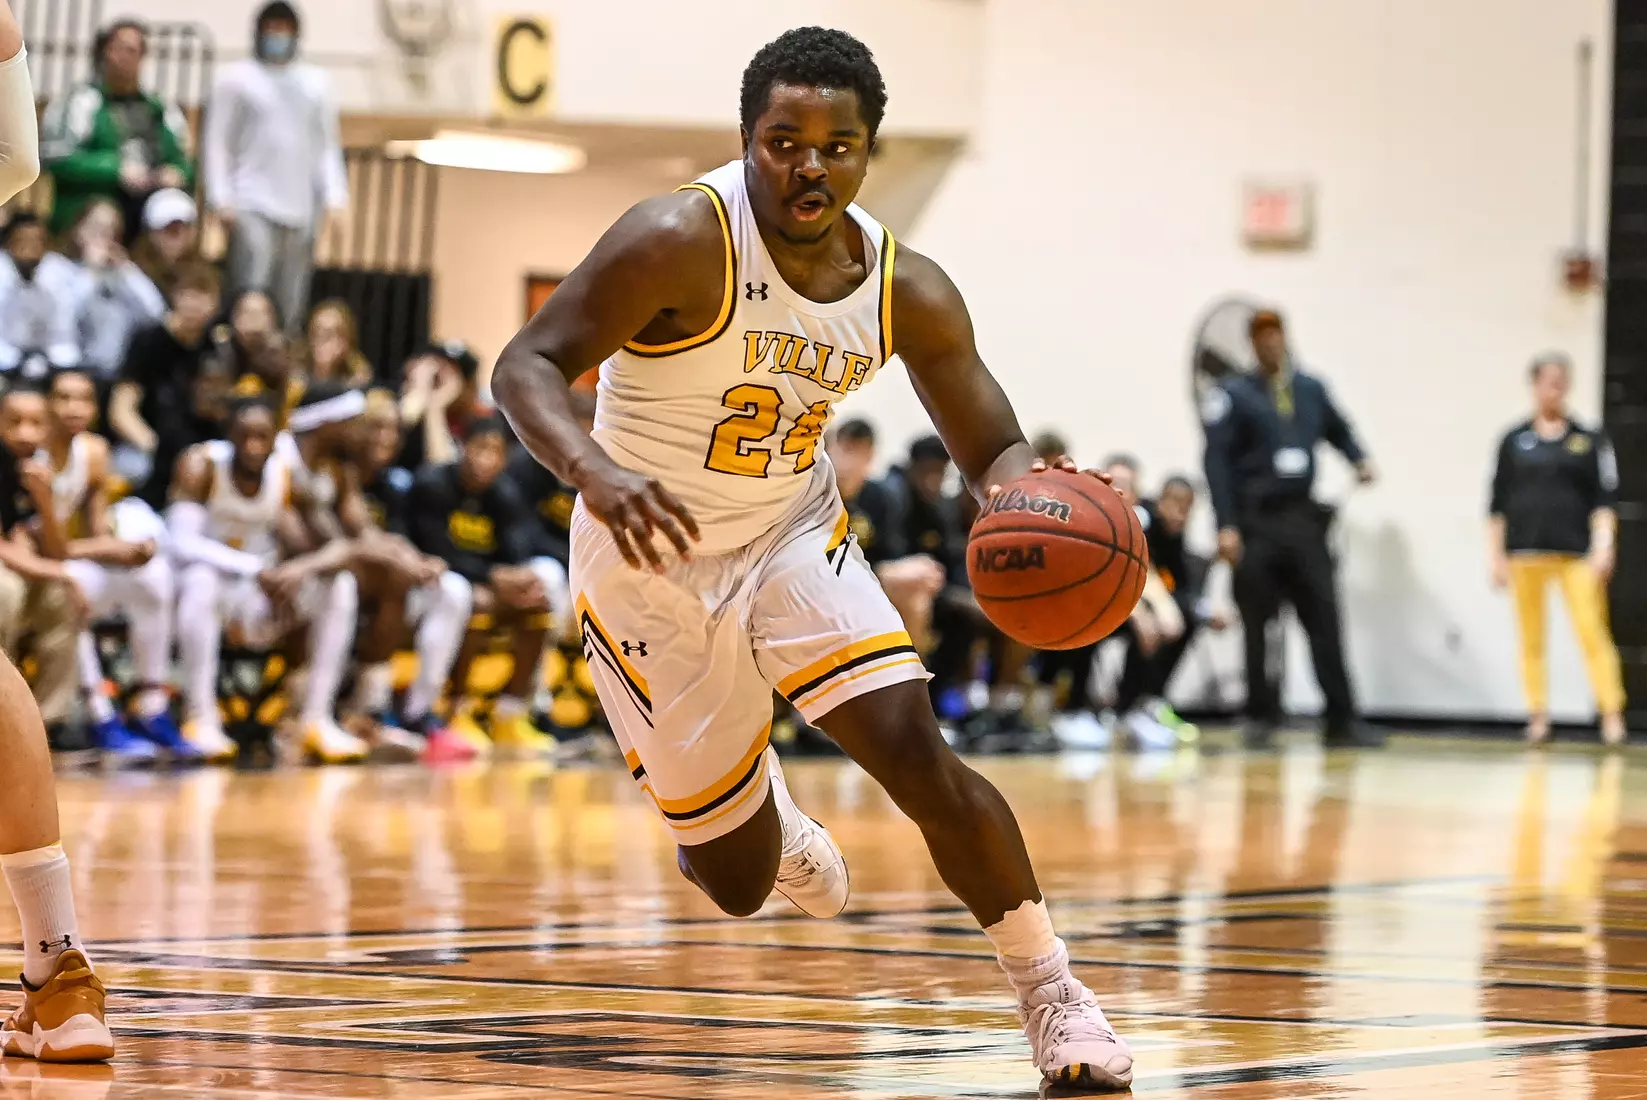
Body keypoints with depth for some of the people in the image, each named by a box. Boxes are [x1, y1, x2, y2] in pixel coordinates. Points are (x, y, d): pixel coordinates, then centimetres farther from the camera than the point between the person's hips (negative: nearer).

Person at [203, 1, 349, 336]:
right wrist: (221, 198, -9)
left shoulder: (316, 83, 17)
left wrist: (335, 197, 4)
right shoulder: (236, 78, 6)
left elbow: (328, 146, 17)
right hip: (253, 206, -4)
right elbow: (216, 142, 2)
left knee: (292, 308, 1)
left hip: (302, 209, 4)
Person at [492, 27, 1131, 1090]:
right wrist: (595, 472, -49)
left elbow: (993, 450, -2)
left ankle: (1052, 991, -6)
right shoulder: (681, 242, -25)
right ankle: (756, 803, 44)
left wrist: (1027, 494, -28)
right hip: (655, 563, -3)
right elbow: (527, 367, -28)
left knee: (917, 752, -20)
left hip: (794, 535, 3)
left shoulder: (907, 291, -10)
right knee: (738, 882, 5)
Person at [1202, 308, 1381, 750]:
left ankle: (1342, 720, 0)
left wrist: (1360, 459, 6)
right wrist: (1226, 527, -14)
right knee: (1257, 626, 1)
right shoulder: (1232, 394, -1)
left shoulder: (1311, 389, 12)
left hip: (1303, 521, 3)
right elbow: (1217, 462, -6)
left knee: (1325, 620, -1)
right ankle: (1261, 718, 9)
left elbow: (1339, 429, 28)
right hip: (1256, 525, -3)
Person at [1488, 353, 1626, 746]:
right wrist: (1496, 555, 6)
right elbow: (1498, 504, 11)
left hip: (1576, 553, -2)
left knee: (1593, 632, -10)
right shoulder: (1515, 441, 10)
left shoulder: (1590, 440, 7)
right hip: (1526, 552, 2)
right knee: (1531, 640, 3)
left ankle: (1612, 716, -11)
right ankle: (1537, 719, 8)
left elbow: (1605, 501, 3)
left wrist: (1604, 547, -8)